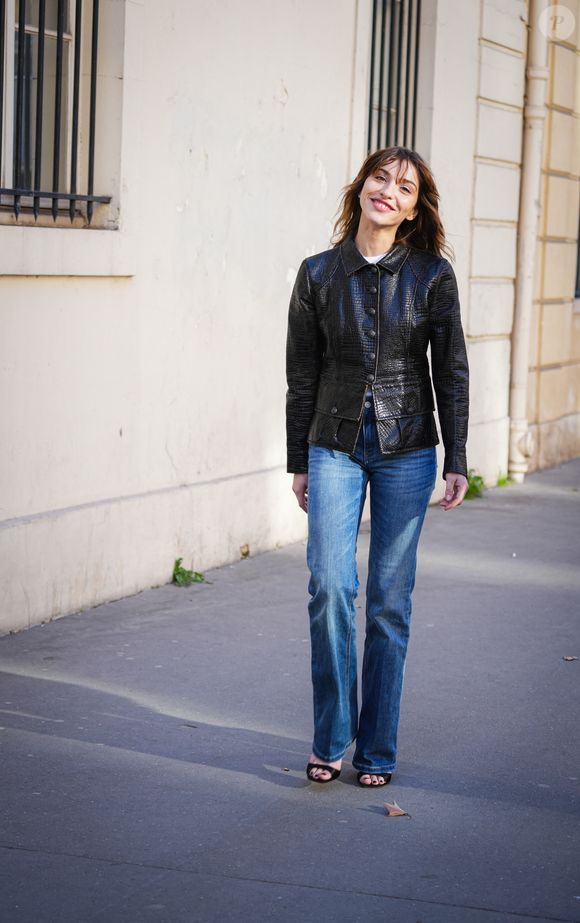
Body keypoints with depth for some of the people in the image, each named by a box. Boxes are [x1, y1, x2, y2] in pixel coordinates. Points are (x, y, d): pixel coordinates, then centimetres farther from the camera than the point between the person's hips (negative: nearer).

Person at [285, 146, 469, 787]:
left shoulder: (432, 274, 0)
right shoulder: (319, 273, 3)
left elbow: (452, 371, 2)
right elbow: (302, 374, 8)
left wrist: (456, 461, -1)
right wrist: (298, 462, 8)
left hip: (406, 451, 0)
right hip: (335, 449, 0)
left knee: (390, 601, 3)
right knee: (329, 585, -13)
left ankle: (376, 749, 14)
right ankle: (330, 740, 1)